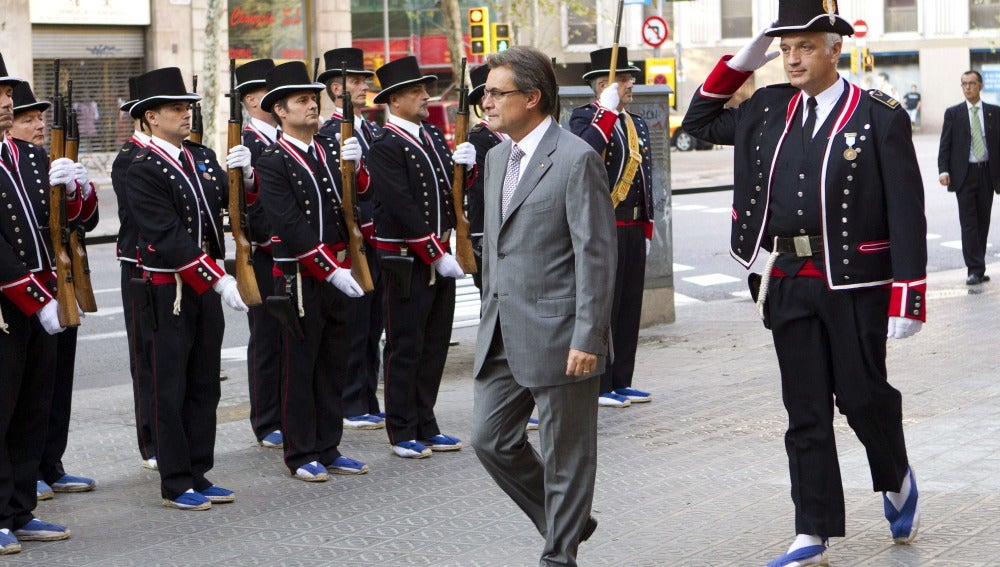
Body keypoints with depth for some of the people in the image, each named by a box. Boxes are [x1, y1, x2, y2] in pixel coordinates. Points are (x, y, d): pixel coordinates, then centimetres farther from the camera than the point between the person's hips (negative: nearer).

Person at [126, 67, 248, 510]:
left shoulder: (204, 157, 11)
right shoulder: (143, 170, -13)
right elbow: (170, 239, -20)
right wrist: (219, 280, -25)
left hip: (207, 285, 7)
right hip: (169, 289, -7)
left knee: (205, 385, 12)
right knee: (171, 387, 1)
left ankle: (199, 475, 20)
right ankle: (175, 484, 7)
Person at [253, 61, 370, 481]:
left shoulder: (331, 148, 11)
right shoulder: (272, 162, -9)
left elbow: (360, 191, 2)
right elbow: (291, 227, -17)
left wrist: (353, 166, -19)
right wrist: (331, 271, -20)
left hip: (337, 273, 6)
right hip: (301, 277, -6)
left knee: (334, 363, 11)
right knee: (300, 364, 2)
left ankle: (327, 449, 20)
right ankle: (301, 454, 10)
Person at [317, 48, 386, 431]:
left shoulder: (374, 130, 16)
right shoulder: (329, 134, -10)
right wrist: (363, 231, -24)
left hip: (379, 239, 8)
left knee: (372, 327, 12)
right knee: (353, 326, -3)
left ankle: (367, 404, 19)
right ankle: (350, 408, 4)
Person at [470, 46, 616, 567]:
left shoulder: (577, 160, -13)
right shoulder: (497, 158, 13)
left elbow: (596, 255, -15)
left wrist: (587, 339, -18)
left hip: (556, 335, -8)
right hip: (502, 334, 8)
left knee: (565, 454, 3)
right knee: (491, 440, 9)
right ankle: (566, 521, 27)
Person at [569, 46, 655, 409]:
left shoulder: (637, 124, 17)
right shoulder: (585, 117, -7)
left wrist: (646, 229, 19)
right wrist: (608, 110, -24)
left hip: (633, 229, 8)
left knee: (630, 306, 10)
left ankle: (620, 382, 18)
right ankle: (598, 386, 3)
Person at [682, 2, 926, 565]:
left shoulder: (880, 116, -7)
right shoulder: (769, 108, 9)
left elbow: (907, 211, -9)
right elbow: (701, 122, 23)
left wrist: (908, 298, -15)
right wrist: (739, 64, 8)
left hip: (855, 285, -5)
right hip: (789, 284, 5)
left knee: (863, 397, 1)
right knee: (806, 412, 6)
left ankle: (897, 480, 32)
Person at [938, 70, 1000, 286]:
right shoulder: (953, 113, 4)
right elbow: (945, 145, 2)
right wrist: (943, 170, -12)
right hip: (964, 173, -2)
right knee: (968, 222, -7)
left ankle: (978, 268, 14)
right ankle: (974, 269, -8)